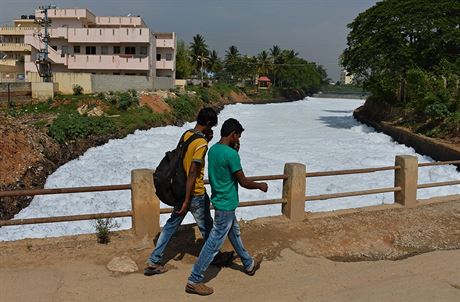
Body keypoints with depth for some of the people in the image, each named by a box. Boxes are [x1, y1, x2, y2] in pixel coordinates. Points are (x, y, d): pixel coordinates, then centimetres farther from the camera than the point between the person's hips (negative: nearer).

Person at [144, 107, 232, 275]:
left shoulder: (186, 134, 3)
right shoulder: (201, 144, -23)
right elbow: (192, 173, -25)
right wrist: (187, 201, -23)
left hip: (181, 189, 8)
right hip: (195, 194, -8)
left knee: (171, 225, 13)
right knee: (207, 228, 13)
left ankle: (153, 262, 16)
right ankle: (217, 257, 34)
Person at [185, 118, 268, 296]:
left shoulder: (213, 149, 3)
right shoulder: (231, 154, -24)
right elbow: (243, 182, -18)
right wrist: (260, 186, 0)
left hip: (220, 201, 10)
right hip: (226, 205, -10)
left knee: (234, 234, 25)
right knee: (213, 244, -1)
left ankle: (249, 265, 45)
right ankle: (194, 281, 8)